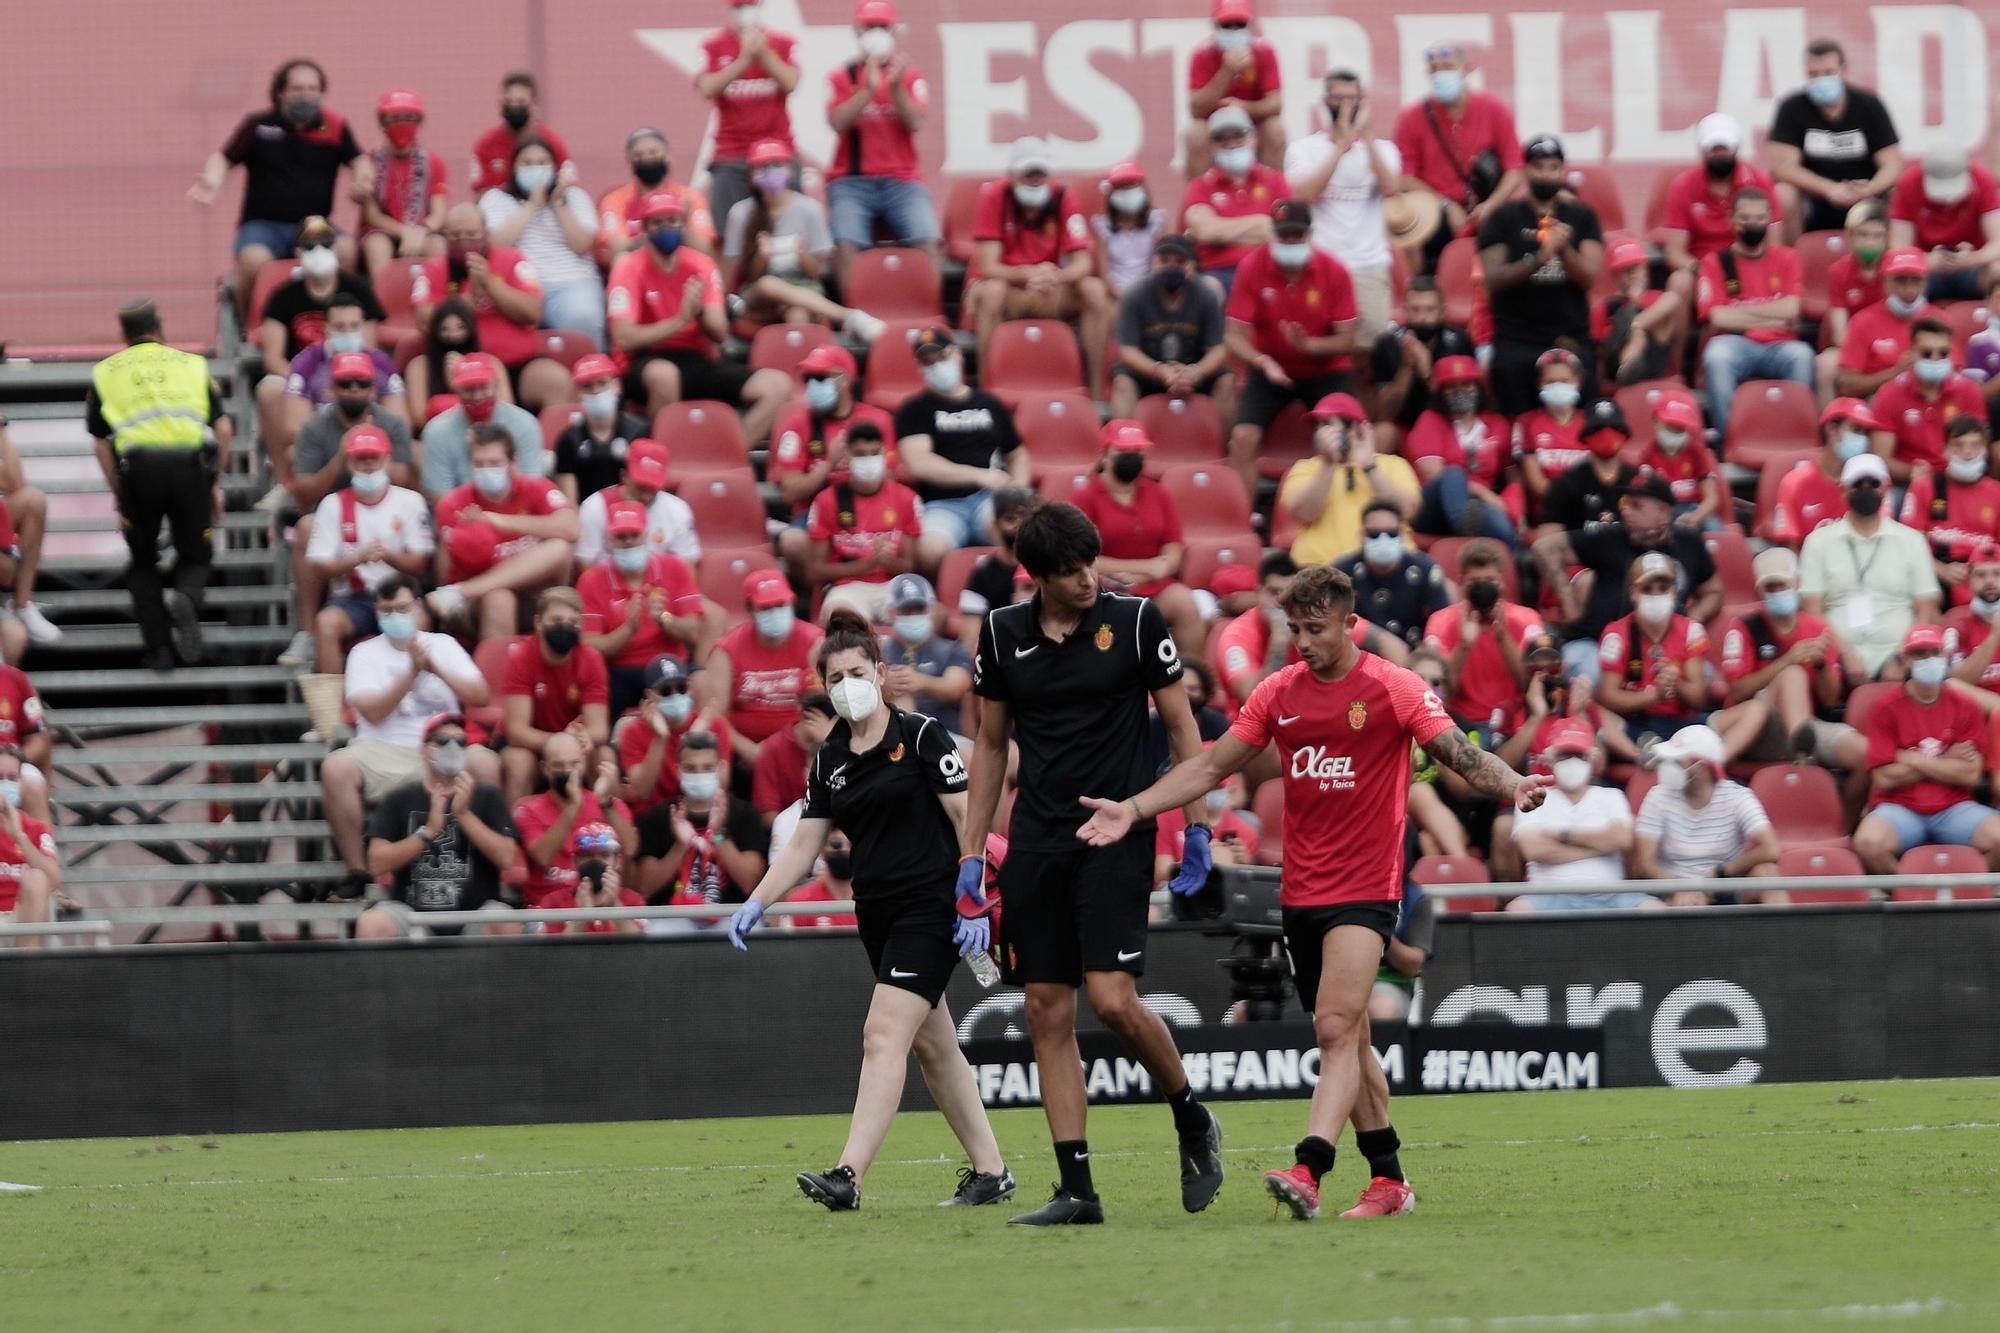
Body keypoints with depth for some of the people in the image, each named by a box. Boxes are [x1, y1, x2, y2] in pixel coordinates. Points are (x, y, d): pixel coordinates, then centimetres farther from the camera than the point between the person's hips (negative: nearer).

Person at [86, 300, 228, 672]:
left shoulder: (105, 372, 18)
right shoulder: (193, 364, 19)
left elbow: (101, 443, 12)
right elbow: (223, 428, 11)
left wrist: (119, 495, 18)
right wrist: (213, 484, 19)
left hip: (138, 465, 0)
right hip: (191, 463, 0)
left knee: (143, 562, 16)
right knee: (195, 555, 14)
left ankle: (157, 648, 6)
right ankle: (186, 598, -19)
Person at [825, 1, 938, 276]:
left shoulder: (910, 77, 10)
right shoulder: (842, 77, 8)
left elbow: (915, 123, -4)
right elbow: (838, 122, -8)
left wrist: (895, 86, -18)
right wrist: (868, 89, -18)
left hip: (902, 180, 1)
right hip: (852, 182, -1)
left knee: (927, 244, -21)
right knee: (848, 246, -25)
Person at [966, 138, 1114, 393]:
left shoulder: (1062, 198, -6)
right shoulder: (996, 196, -14)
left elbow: (1083, 263, -11)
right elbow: (988, 268, -19)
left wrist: (1055, 277, -34)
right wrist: (1029, 274, -38)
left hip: (1046, 293, 3)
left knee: (1095, 290, -21)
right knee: (993, 291, -37)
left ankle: (1094, 390, -17)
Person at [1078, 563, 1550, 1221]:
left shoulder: (1395, 688, -5)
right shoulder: (1279, 693, 8)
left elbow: (1460, 754, -11)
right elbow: (1211, 766, 12)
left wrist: (1511, 785, -32)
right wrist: (1131, 809, 4)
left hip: (1365, 889, -6)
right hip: (1301, 891, 6)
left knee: (1337, 1030, -19)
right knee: (1347, 1039, 11)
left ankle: (1307, 1173, -31)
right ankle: (1389, 1180, 21)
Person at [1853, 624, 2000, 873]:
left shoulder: (1966, 709, 7)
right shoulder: (1885, 710, 0)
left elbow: (1970, 775, -2)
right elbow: (1884, 778, -7)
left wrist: (1913, 760, -5)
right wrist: (1945, 763, -2)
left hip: (1952, 808, 2)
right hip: (1900, 808, -2)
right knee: (1870, 842, -35)